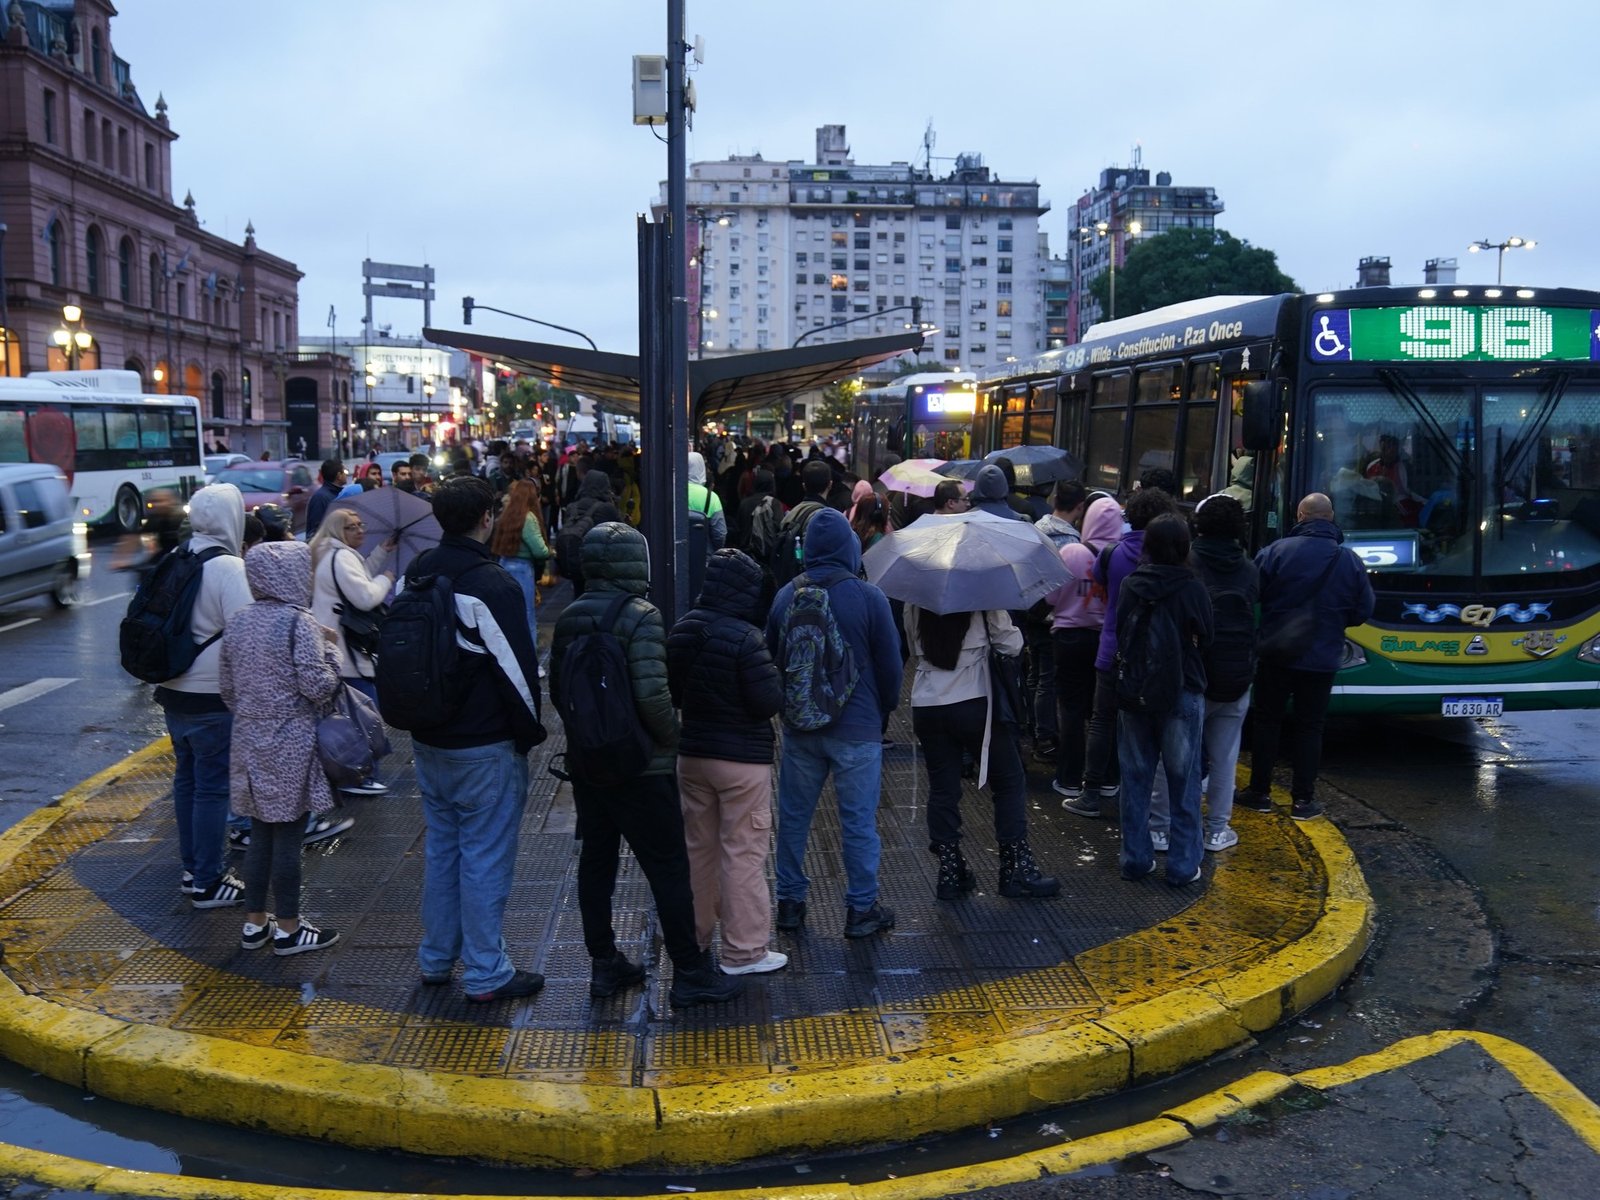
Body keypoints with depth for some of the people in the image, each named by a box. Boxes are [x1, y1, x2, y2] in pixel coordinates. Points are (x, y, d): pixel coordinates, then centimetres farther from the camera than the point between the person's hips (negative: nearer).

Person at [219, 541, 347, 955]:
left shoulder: (238, 622, 7)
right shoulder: (299, 622, -14)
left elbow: (227, 687, 12)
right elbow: (318, 687, -18)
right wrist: (330, 649, -3)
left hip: (251, 743, 7)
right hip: (290, 747, -7)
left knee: (259, 833, 16)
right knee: (288, 837, 2)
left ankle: (254, 922, 24)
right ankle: (288, 929, 11)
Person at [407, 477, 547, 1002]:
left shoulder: (417, 574, 6)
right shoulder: (492, 584, -19)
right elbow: (517, 668, -17)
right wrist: (530, 732, -4)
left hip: (428, 740, 8)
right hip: (485, 747, -8)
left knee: (441, 848, 19)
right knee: (485, 856, 1)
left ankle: (435, 959, 29)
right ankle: (485, 974, 8)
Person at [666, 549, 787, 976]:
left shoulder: (682, 631, 2)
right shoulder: (745, 638, -20)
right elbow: (770, 700, -18)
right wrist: (772, 670, -1)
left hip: (692, 753, 7)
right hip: (743, 760, -7)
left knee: (698, 846, 18)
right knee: (743, 853, 2)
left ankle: (694, 935, 31)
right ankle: (744, 950, 8)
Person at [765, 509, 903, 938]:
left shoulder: (785, 596, 1)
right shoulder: (868, 597, -10)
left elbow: (771, 659, 11)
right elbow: (890, 665, -4)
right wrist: (884, 711, 12)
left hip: (800, 726, 4)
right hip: (857, 727, -4)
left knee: (794, 815, 14)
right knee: (858, 821, 4)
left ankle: (790, 901, 21)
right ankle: (861, 909, 10)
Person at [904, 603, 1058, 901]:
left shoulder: (914, 605, 2)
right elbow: (1012, 646, -7)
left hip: (925, 707, 4)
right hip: (973, 705, -4)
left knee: (942, 789, 10)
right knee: (1009, 782, 9)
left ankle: (950, 873, 13)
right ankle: (1017, 870, 10)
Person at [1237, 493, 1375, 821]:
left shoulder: (1276, 551, -12)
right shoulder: (1350, 561, -2)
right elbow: (1363, 611, 5)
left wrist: (1266, 626, 11)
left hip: (1275, 654, -1)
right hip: (1321, 659, 2)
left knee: (1267, 720, 11)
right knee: (1309, 727, 10)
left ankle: (1259, 792, 16)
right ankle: (1303, 800, 11)